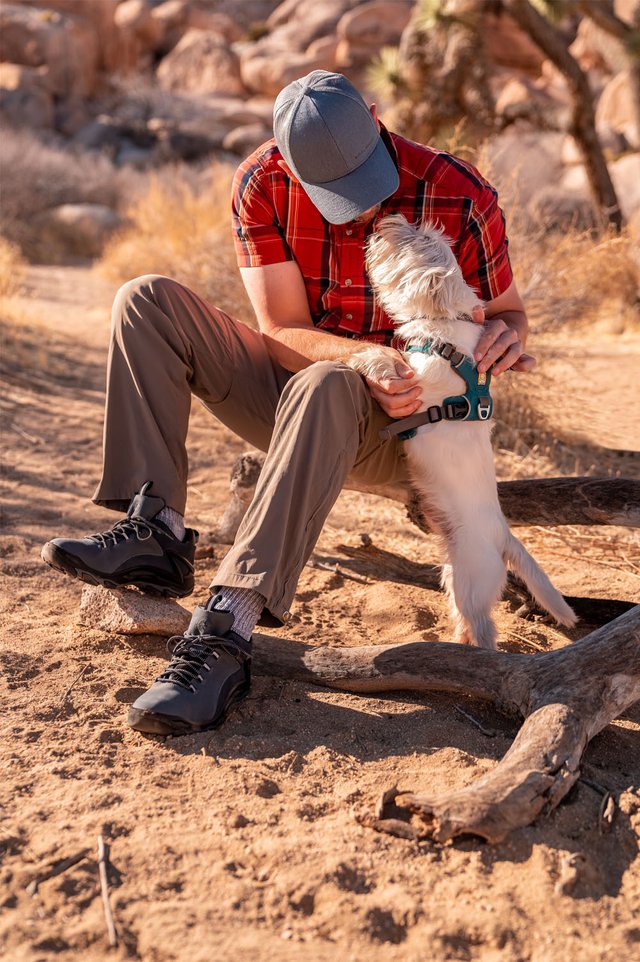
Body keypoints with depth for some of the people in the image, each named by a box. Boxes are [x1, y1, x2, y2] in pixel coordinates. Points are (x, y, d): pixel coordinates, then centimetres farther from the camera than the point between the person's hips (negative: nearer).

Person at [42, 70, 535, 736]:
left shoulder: (458, 195, -14)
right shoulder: (262, 185, -9)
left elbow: (507, 311, 0)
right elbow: (285, 332, -12)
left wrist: (502, 333, -25)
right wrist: (368, 357, -31)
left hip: (401, 421, -3)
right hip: (292, 393, 4)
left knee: (325, 385, -40)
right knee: (148, 301, -13)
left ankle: (226, 629, -45)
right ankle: (156, 531, -26)